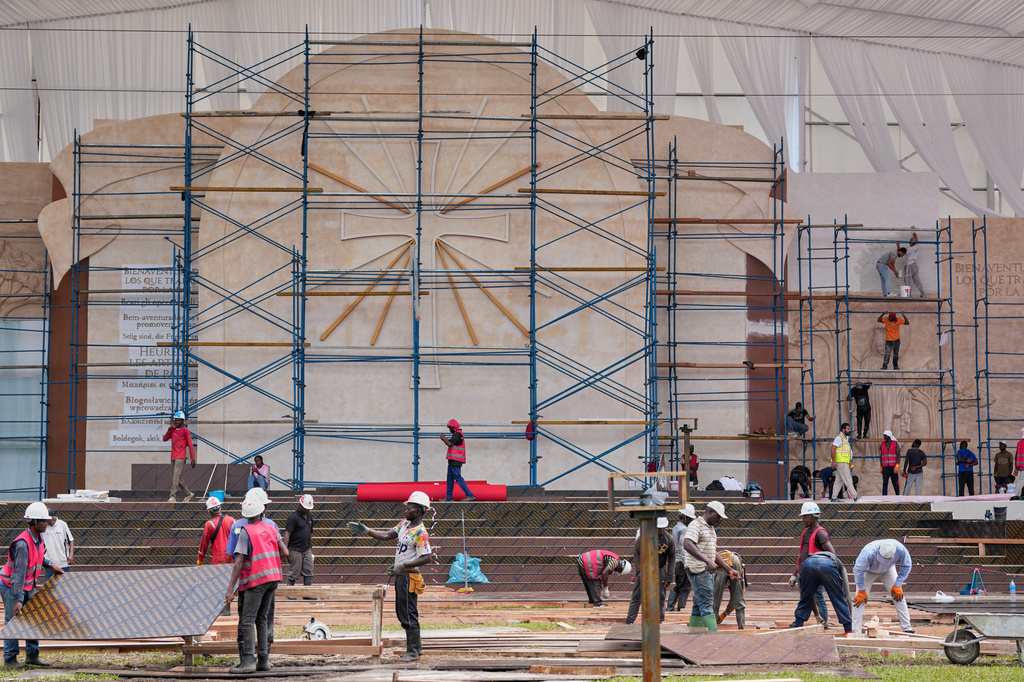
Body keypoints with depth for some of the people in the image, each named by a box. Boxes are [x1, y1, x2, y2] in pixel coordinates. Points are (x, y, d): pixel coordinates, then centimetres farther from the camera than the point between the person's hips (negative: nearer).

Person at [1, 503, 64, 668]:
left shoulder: (38, 537, -2)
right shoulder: (23, 544, -30)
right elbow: (19, 573, -32)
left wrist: (51, 566, 11)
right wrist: (18, 600, -34)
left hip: (27, 585, 9)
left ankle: (32, 655, 15)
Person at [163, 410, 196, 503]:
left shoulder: (185, 430, -5)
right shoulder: (173, 429, 15)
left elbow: (190, 445, -6)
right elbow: (165, 439, 11)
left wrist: (193, 459, -10)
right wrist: (170, 428, 0)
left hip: (180, 457, -8)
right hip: (173, 457, 8)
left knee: (176, 476, -18)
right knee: (177, 478, 11)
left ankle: (173, 496, -23)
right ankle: (188, 494, 23)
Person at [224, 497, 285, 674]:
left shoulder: (246, 532, -7)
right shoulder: (271, 528, 11)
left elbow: (239, 562, -13)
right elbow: (284, 552, 21)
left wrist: (230, 589, -14)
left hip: (255, 580, -7)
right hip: (272, 576, 7)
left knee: (247, 620, -7)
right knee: (262, 619, 14)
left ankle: (248, 660, -15)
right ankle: (263, 659, 12)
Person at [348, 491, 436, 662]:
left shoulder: (421, 533, -18)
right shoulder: (404, 524, 11)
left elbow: (426, 558, -23)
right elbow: (386, 535, 15)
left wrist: (402, 565, -25)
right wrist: (366, 531, 6)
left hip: (409, 576, -10)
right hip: (400, 576, 10)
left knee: (408, 615, -6)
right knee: (403, 613, 15)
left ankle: (413, 653, 0)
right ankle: (417, 648, 23)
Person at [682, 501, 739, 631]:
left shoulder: (710, 528, 21)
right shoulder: (696, 525, -11)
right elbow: (687, 545, -28)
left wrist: (729, 570, 19)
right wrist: (707, 561, -37)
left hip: (708, 571, 10)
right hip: (699, 571, -10)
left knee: (699, 607, 9)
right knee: (706, 605, -13)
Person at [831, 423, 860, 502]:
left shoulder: (845, 438, 20)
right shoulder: (839, 438, -11)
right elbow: (833, 448, -18)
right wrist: (834, 461, -24)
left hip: (844, 463, 10)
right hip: (841, 463, -10)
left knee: (839, 481, 9)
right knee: (848, 480, -8)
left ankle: (833, 498, 10)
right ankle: (855, 497, -8)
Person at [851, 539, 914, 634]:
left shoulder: (901, 550, -35)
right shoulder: (868, 553, -45)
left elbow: (906, 566, -14)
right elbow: (858, 570, -30)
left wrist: (897, 585, -12)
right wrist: (862, 591, -23)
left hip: (887, 570, 3)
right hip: (868, 571, -3)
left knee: (898, 596, -4)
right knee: (860, 599, -16)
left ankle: (906, 627, 6)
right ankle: (856, 631, -13)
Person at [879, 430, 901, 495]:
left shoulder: (895, 443, 1)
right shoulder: (882, 444, 10)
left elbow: (898, 455, -2)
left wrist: (897, 465, -13)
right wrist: (881, 467, 13)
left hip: (893, 467, -2)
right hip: (885, 467, 2)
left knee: (895, 483, 4)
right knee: (885, 483, -7)